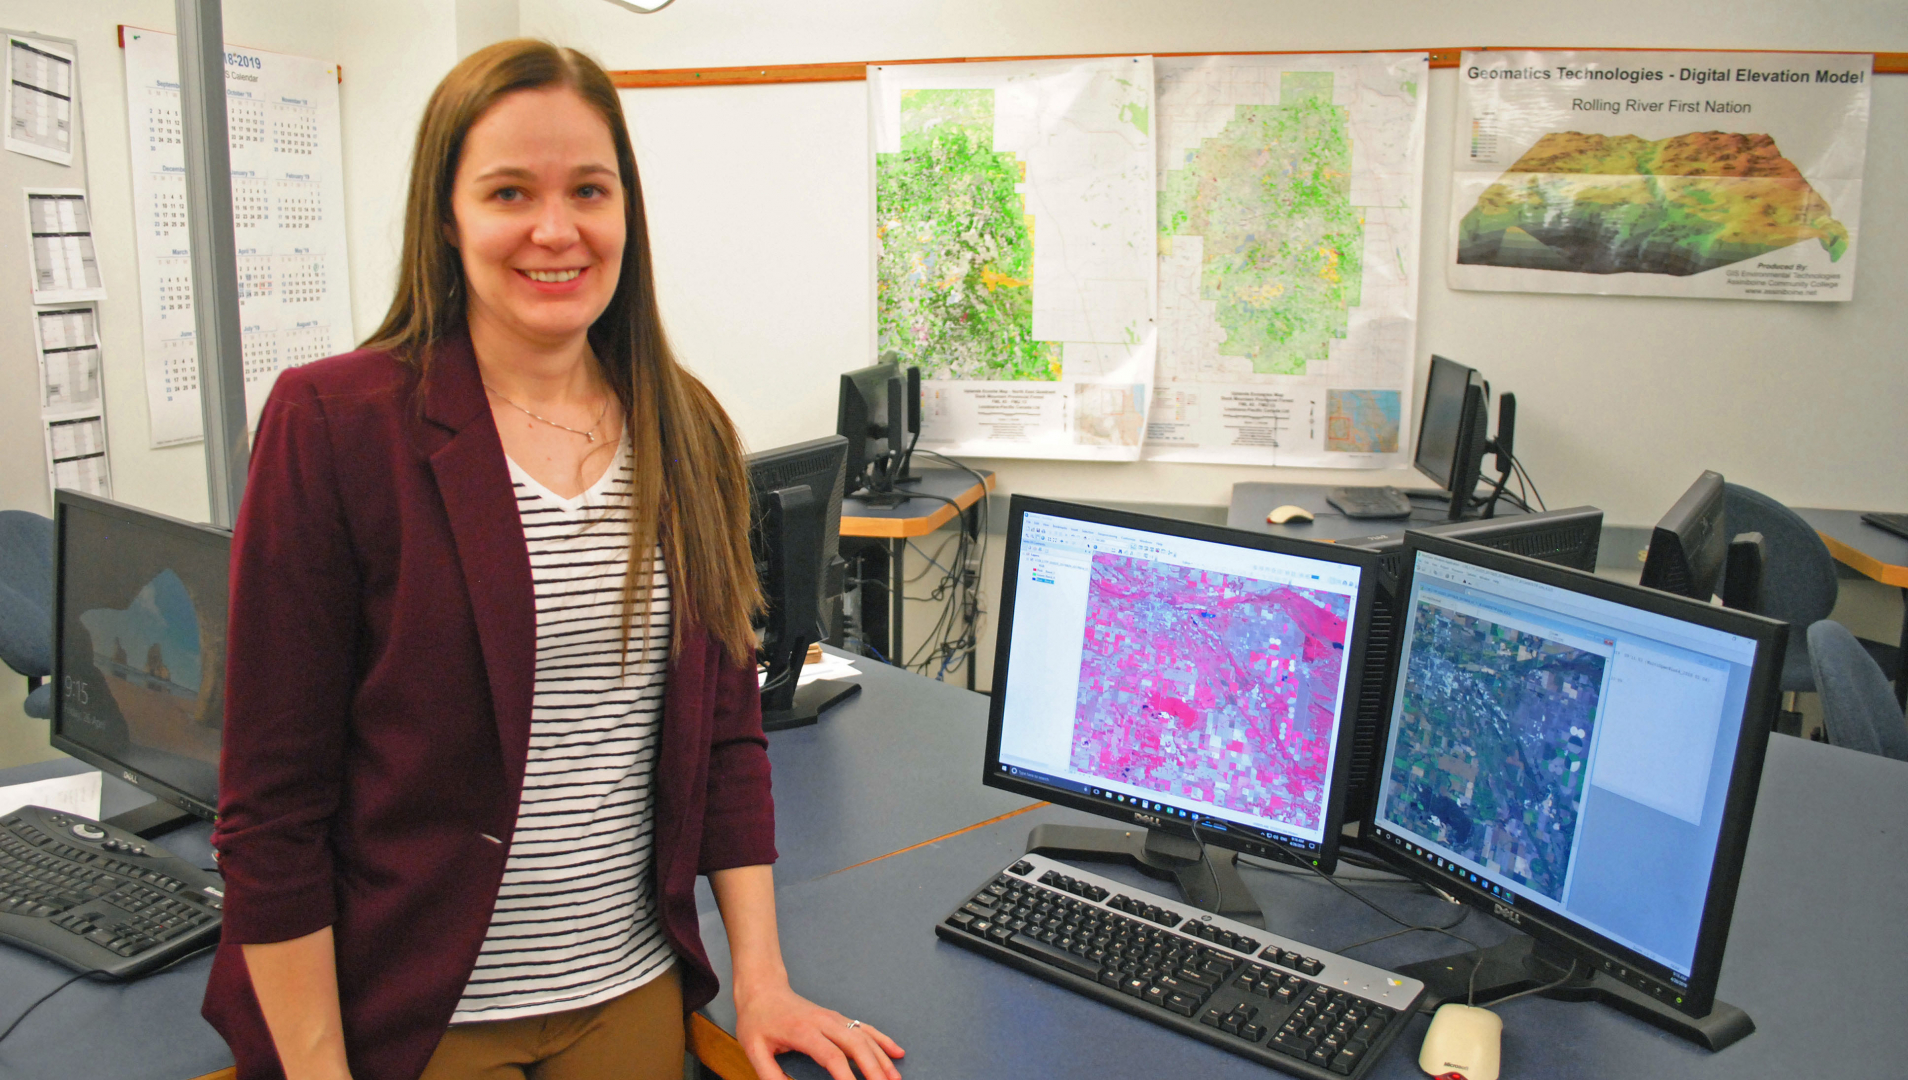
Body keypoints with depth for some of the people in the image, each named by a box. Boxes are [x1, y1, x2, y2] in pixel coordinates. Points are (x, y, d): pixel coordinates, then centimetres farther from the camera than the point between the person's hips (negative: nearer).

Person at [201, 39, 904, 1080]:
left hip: (633, 988, 5)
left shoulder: (687, 432, 1)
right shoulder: (331, 422, -12)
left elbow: (726, 728, 5)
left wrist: (761, 979, 0)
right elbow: (273, 800, -11)